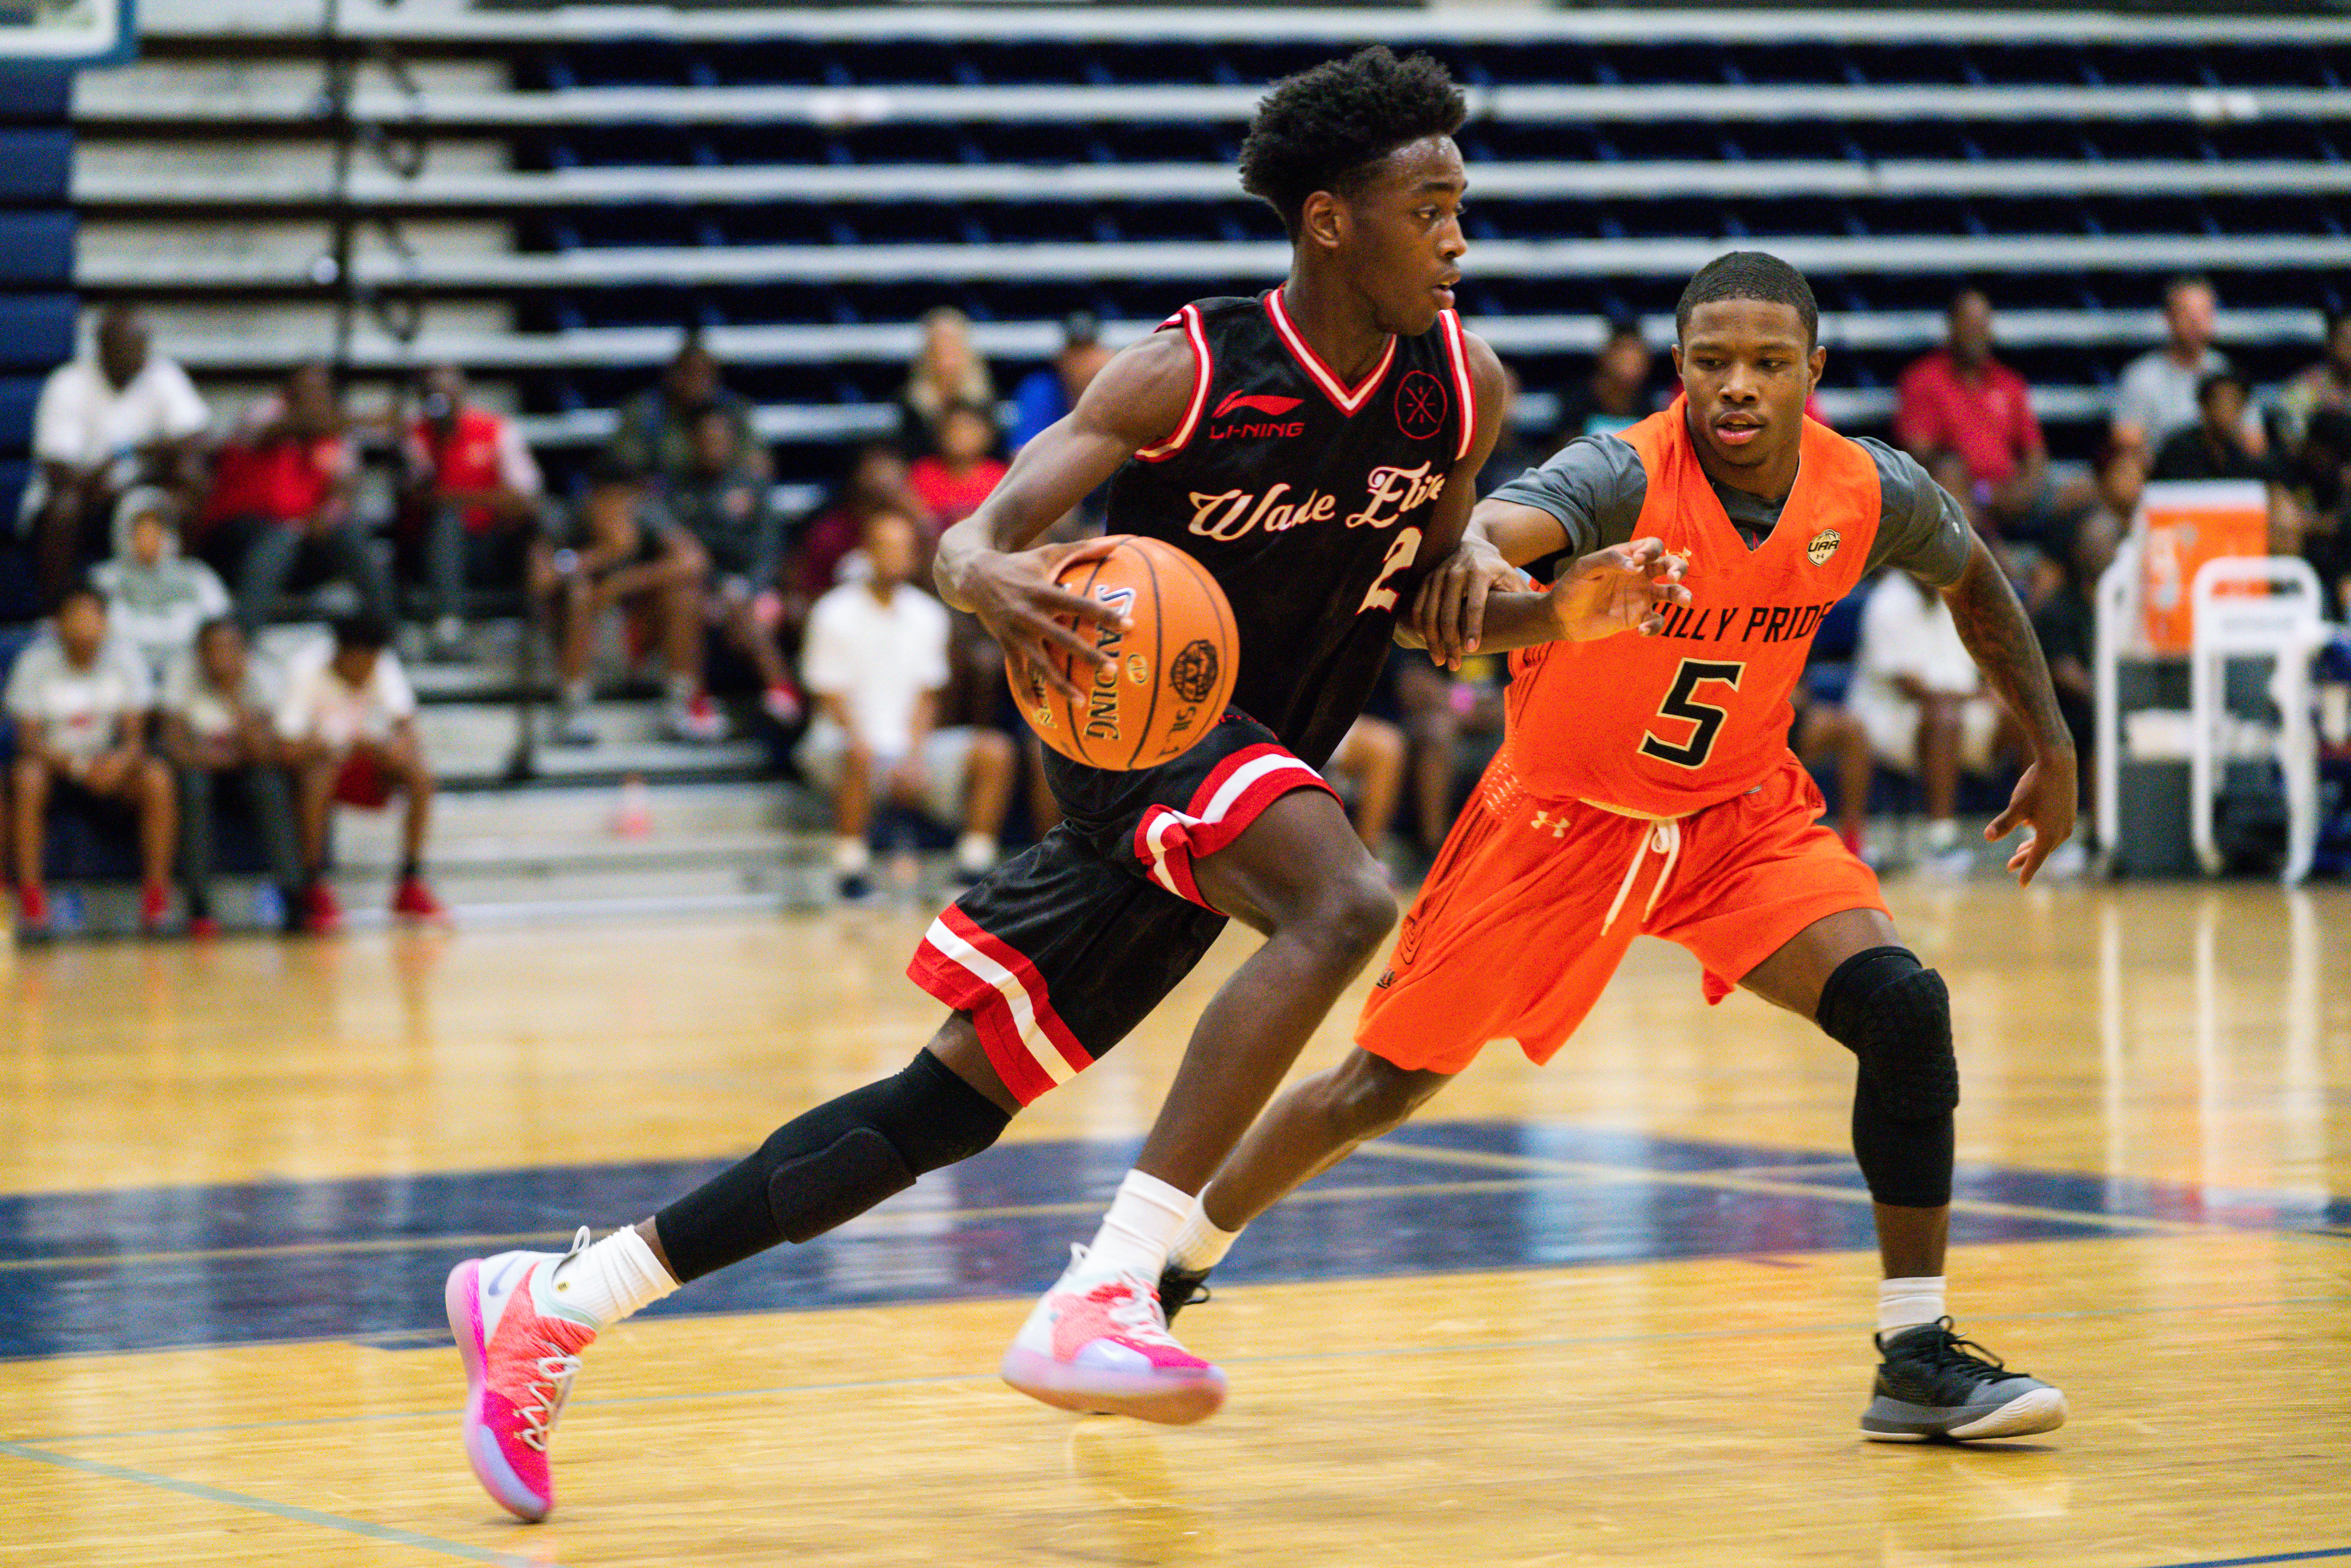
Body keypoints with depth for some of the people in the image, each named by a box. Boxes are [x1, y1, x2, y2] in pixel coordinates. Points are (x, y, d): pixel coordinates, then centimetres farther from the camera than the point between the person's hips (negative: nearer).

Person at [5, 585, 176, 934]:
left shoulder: (124, 659, -4)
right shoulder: (36, 663, -9)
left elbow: (135, 735, -5)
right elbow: (29, 737, -13)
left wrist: (122, 761, -30)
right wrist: (75, 765, -31)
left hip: (109, 763, 2)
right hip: (54, 761, -2)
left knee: (157, 779, -27)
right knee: (27, 779, -36)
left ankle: (157, 894, -20)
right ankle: (30, 896, -32)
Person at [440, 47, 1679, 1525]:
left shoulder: (1464, 389, -2)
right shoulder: (1188, 374, -16)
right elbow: (969, 539, -18)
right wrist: (997, 581, -42)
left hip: (1246, 778, 6)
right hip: (1139, 718, -6)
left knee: (948, 1106, 5)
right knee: (1345, 902, -34)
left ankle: (552, 1304, 12)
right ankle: (1102, 1300, -38)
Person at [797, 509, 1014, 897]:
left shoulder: (928, 615, 10)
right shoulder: (836, 614, -5)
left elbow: (925, 698, 9)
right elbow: (832, 700, -7)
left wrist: (915, 758, -7)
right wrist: (865, 745, -20)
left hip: (909, 747, 5)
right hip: (843, 739, -5)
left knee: (994, 750, -14)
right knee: (859, 755, -41)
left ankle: (975, 863, -10)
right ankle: (850, 865, -29)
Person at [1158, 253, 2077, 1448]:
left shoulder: (1872, 495, -14)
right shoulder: (1629, 476, -29)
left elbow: (1974, 579, 10)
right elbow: (1489, 525, -51)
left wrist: (2052, 748, 9)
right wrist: (1475, 553, -76)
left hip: (1739, 810, 3)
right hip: (1562, 812, -3)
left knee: (1904, 1011, -19)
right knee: (1386, 1082, 4)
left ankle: (1917, 1356, -10)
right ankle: (1166, 1271, 28)